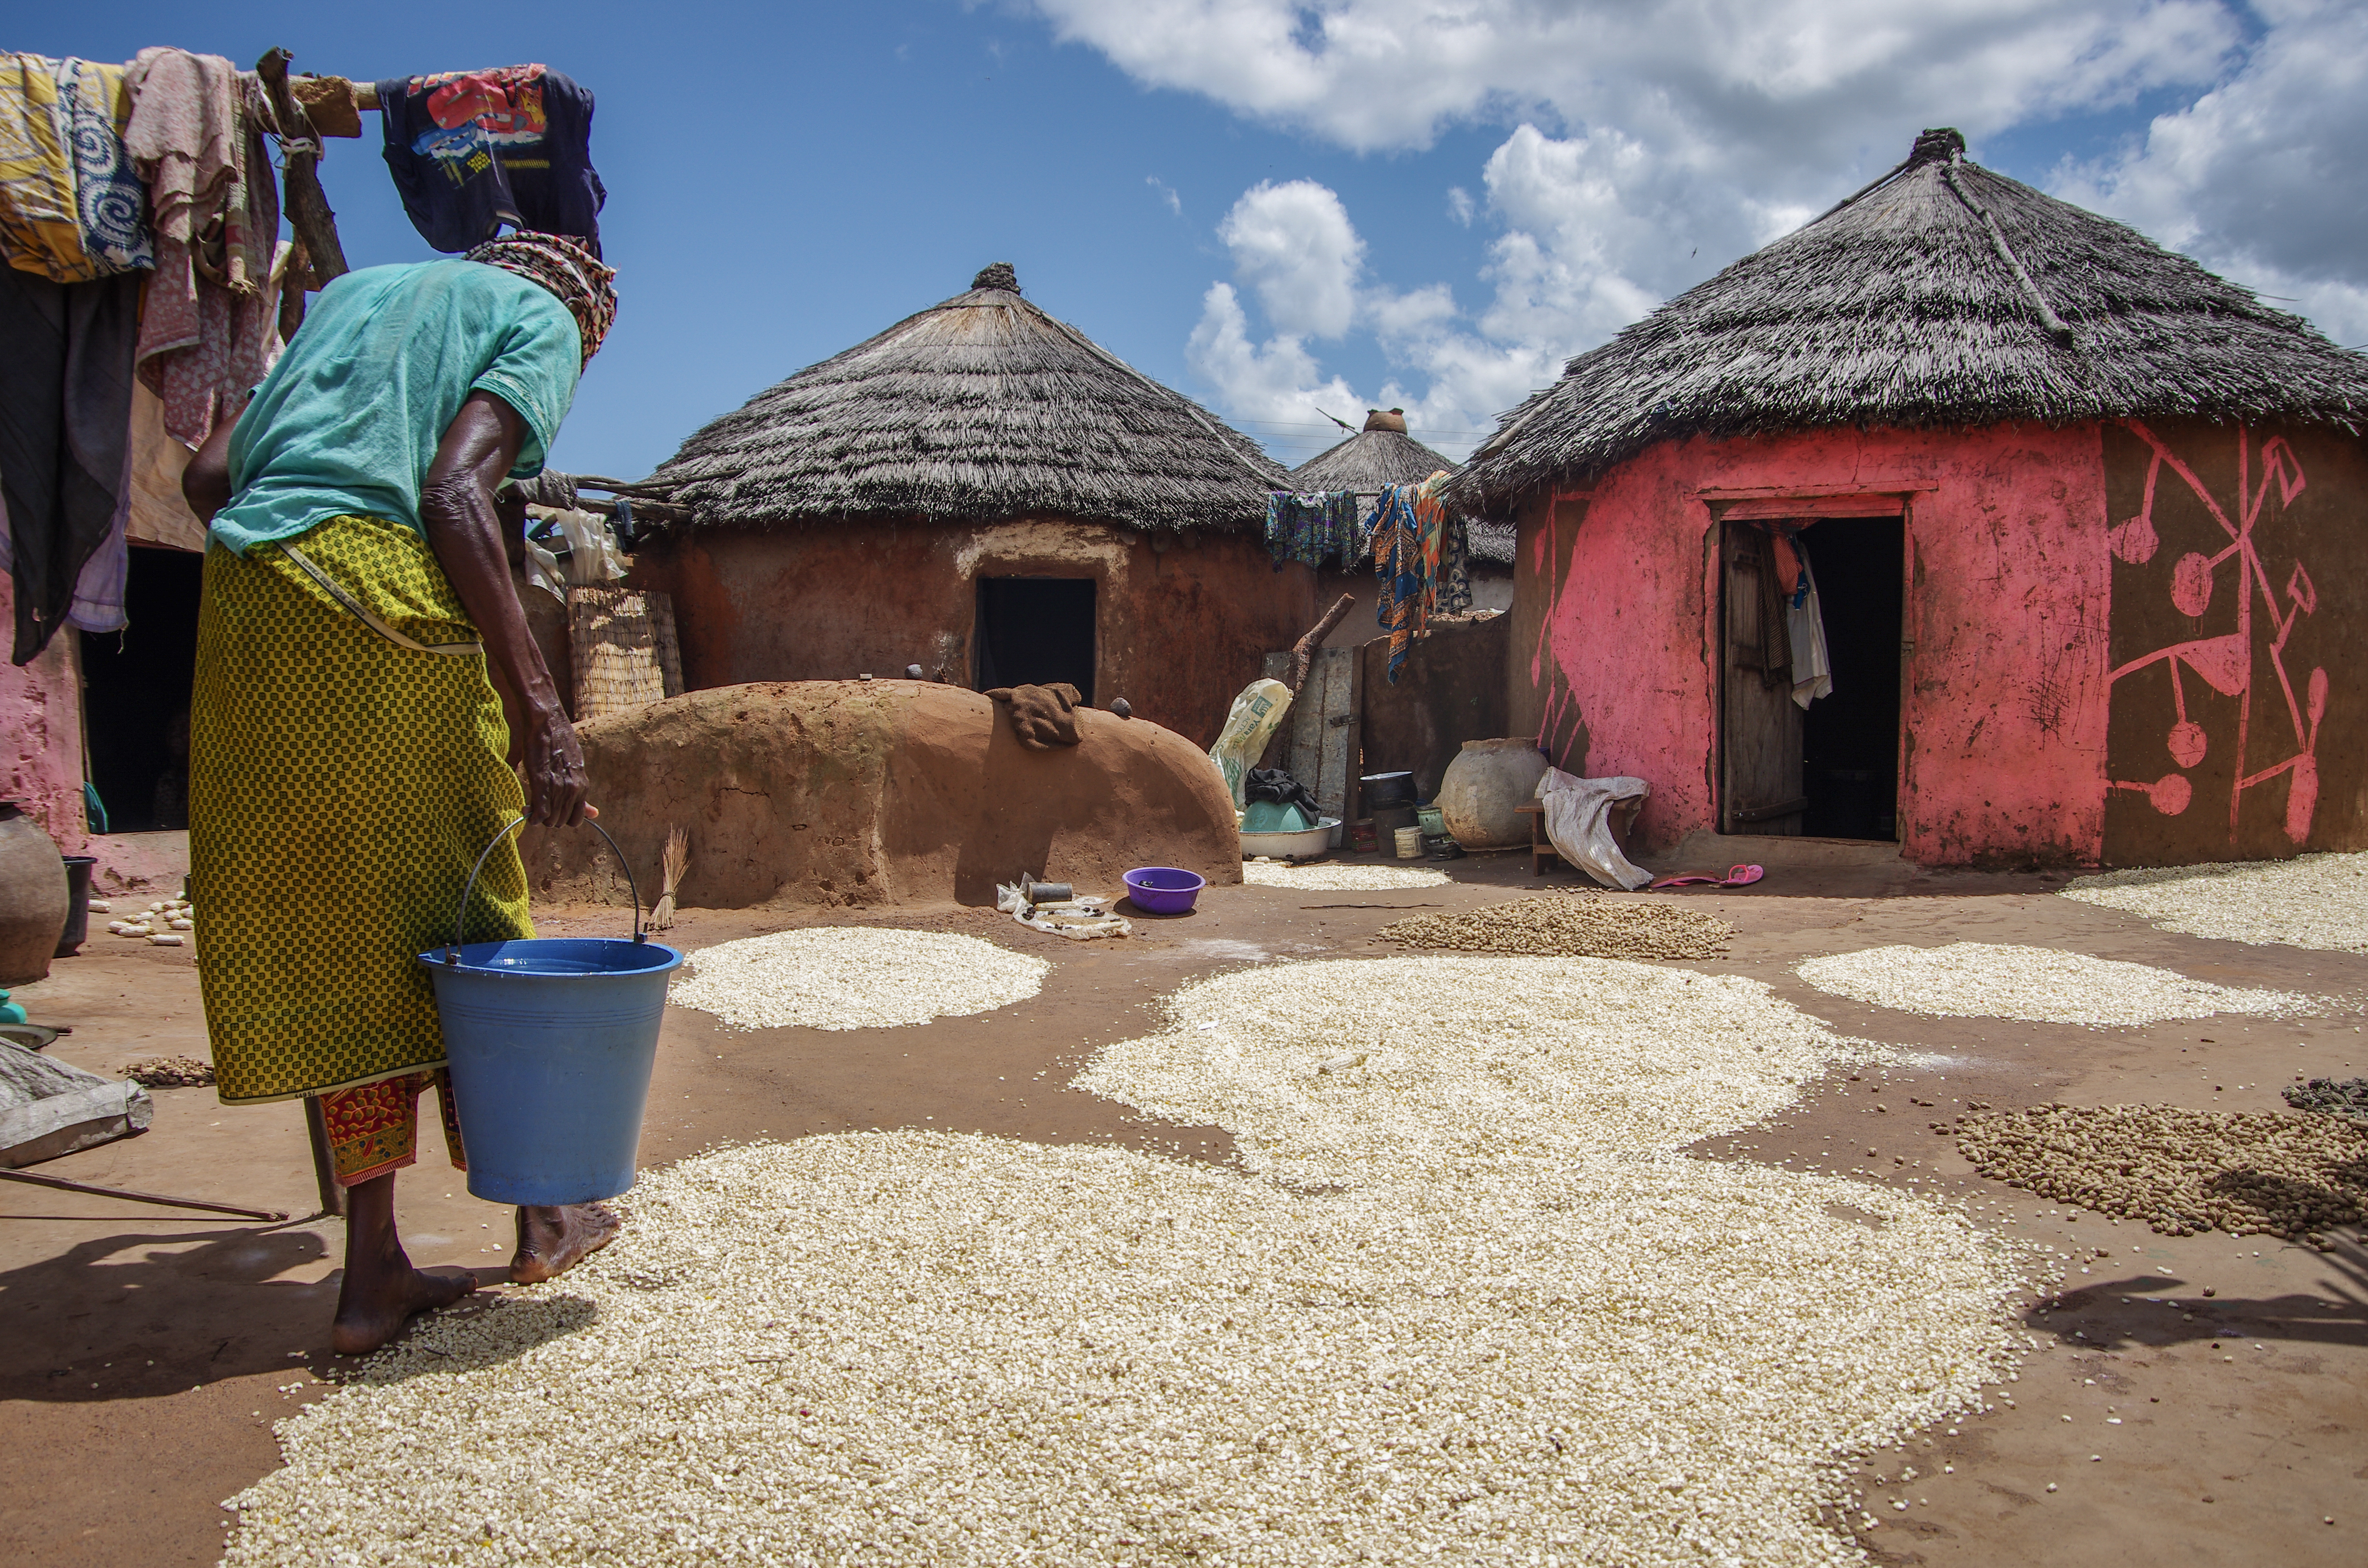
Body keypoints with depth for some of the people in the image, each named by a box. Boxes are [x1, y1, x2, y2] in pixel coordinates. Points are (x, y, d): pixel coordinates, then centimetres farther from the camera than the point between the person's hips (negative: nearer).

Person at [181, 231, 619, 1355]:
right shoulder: (542, 318, 9)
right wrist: (535, 705, -16)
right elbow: (455, 489, -10)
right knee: (467, 918, 7)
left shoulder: (352, 292, 29)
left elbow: (209, 476, 20)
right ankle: (540, 1212, 21)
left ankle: (373, 1271, 12)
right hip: (384, 593, -6)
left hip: (245, 589, 6)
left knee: (330, 933, 9)